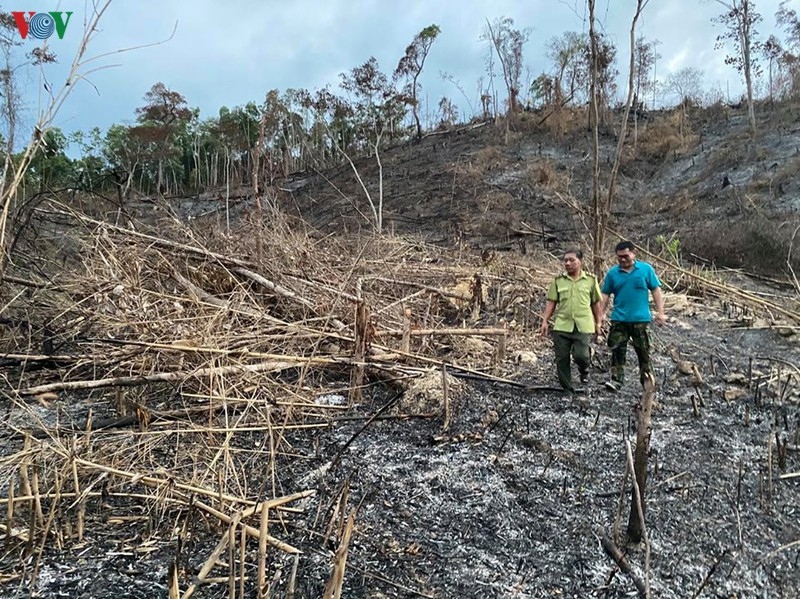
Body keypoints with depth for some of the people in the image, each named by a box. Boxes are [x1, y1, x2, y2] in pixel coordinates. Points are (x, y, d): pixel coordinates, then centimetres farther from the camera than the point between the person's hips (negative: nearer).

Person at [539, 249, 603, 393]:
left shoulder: (591, 280, 5)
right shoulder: (558, 280, 6)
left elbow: (596, 303, 10)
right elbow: (551, 302, 7)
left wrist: (598, 322, 10)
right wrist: (545, 321, 1)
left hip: (583, 326, -2)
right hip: (561, 326, 2)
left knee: (580, 355, -13)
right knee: (562, 359, 3)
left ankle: (584, 370, 24)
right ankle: (567, 389, 20)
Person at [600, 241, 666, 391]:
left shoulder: (646, 269, -2)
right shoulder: (612, 272, 1)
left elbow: (656, 290, 1)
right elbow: (605, 295, 5)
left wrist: (660, 312, -5)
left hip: (641, 319, -1)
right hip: (619, 319, 1)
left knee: (644, 351, 9)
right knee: (617, 350, -2)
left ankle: (648, 382, 21)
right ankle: (616, 380, 2)